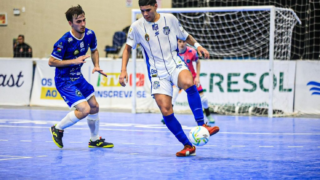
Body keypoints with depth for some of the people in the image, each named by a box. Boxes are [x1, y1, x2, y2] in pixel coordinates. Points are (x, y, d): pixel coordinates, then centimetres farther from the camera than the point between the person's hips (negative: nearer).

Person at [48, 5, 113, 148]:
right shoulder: (64, 41, -27)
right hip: (64, 81, -8)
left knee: (94, 106, 14)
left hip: (78, 77, 8)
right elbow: (51, 62, -21)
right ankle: (58, 129, 5)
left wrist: (96, 66, -3)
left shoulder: (89, 34, -7)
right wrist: (74, 61, -27)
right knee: (84, 109, -19)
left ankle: (95, 140, 34)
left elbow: (94, 50, 14)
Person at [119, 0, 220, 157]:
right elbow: (128, 48, 12)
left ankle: (202, 125, -33)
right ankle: (188, 146, -1)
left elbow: (185, 36, 19)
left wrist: (197, 45, 4)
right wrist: (123, 70, 2)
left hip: (175, 64, -1)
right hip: (157, 72, 1)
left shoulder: (170, 19, 2)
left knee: (188, 82, -36)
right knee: (165, 110, -13)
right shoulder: (136, 27, 0)